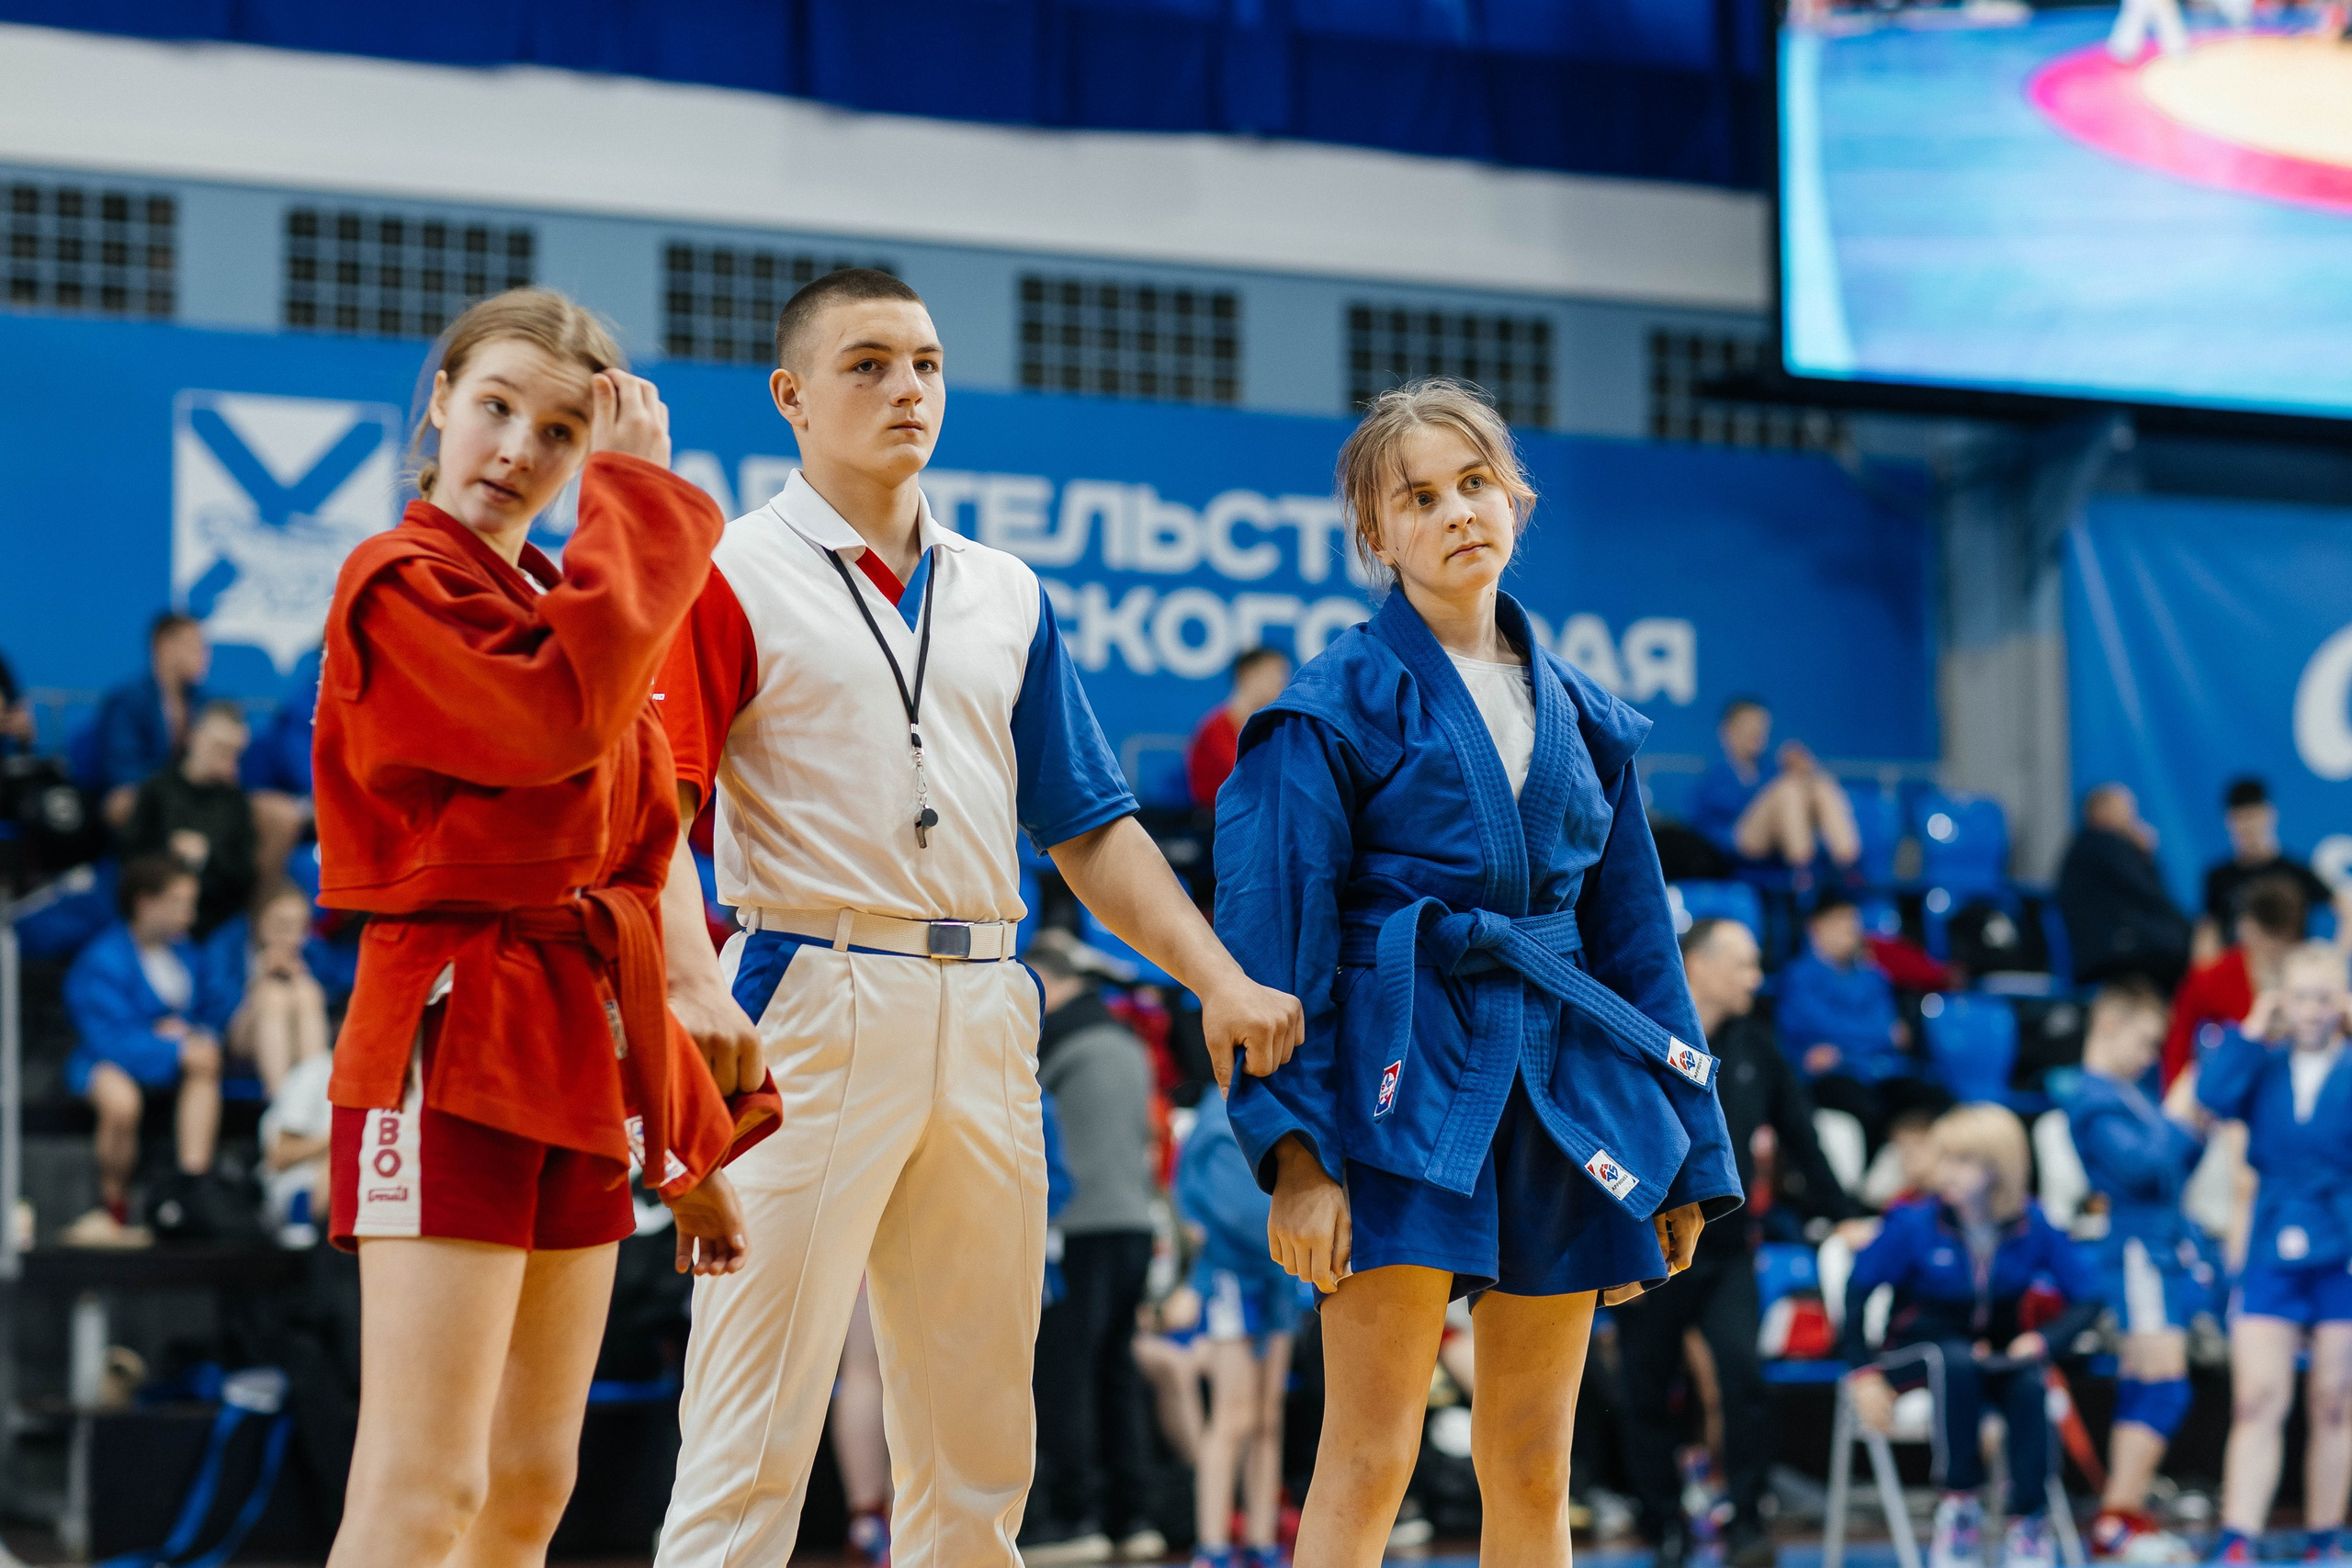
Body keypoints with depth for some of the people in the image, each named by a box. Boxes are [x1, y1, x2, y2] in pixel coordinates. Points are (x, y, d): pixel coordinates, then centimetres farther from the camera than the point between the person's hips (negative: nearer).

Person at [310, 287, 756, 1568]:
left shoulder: (552, 603, 19)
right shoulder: (400, 586, -6)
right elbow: (563, 716, -26)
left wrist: (686, 1143, 19)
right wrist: (639, 492, -15)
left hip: (578, 1054, 9)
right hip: (453, 1038, -9)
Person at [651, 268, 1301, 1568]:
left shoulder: (1005, 594, 18)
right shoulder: (733, 577, 0)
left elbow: (1090, 825, 19)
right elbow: (659, 810, -11)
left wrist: (1216, 979, 8)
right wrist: (694, 986, -27)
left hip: (983, 1016, 6)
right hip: (812, 1004, -6)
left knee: (980, 1449, 9)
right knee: (753, 1438, -8)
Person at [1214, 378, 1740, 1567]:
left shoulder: (1578, 713, 15)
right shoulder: (1340, 704, -2)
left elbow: (1634, 934, 18)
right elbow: (1273, 937, -6)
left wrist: (1689, 1157, 15)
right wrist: (1295, 1152, -16)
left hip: (1561, 1085, 6)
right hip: (1404, 1076, -6)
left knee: (1533, 1472, 8)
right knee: (1369, 1462, -10)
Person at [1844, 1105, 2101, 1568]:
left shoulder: (2033, 1229, -11)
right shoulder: (1915, 1226, -15)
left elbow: (2085, 1299, -6)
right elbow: (1856, 1291, -9)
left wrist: (2042, 1339, -24)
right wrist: (1865, 1372, -16)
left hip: (1999, 1352, 2)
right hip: (1920, 1350, -2)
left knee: (2029, 1385, -32)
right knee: (1957, 1361, -37)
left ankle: (2028, 1524, -19)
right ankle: (1959, 1506, -25)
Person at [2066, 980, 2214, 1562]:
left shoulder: (2130, 1095, 16)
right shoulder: (2096, 1101, -12)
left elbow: (2174, 1166, 21)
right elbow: (2140, 1166, -24)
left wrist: (2197, 1125, 6)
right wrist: (2177, 1118, -13)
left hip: (2169, 1251, 9)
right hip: (2137, 1257, -9)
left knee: (2142, 1393, 9)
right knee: (2163, 1386, -12)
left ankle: (2124, 1518, 12)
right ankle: (2117, 1519, -11)